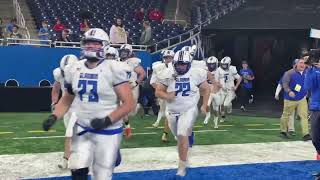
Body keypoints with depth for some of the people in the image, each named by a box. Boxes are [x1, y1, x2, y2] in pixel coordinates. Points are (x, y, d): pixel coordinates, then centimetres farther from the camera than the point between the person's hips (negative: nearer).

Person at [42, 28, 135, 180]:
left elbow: (129, 103, -16)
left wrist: (107, 120, -25)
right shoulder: (74, 70, 2)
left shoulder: (113, 70, -15)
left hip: (107, 132, -4)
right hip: (82, 130, 5)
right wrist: (54, 117, -1)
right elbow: (67, 100, 15)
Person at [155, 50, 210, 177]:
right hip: (172, 111, 3)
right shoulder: (168, 74, -11)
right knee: (180, 137, 17)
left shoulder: (196, 74, -11)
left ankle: (182, 166, -7)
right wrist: (166, 96, -25)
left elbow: (205, 89, 4)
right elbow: (158, 92, -6)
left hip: (189, 110, -3)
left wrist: (204, 105, 0)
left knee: (182, 136, -17)